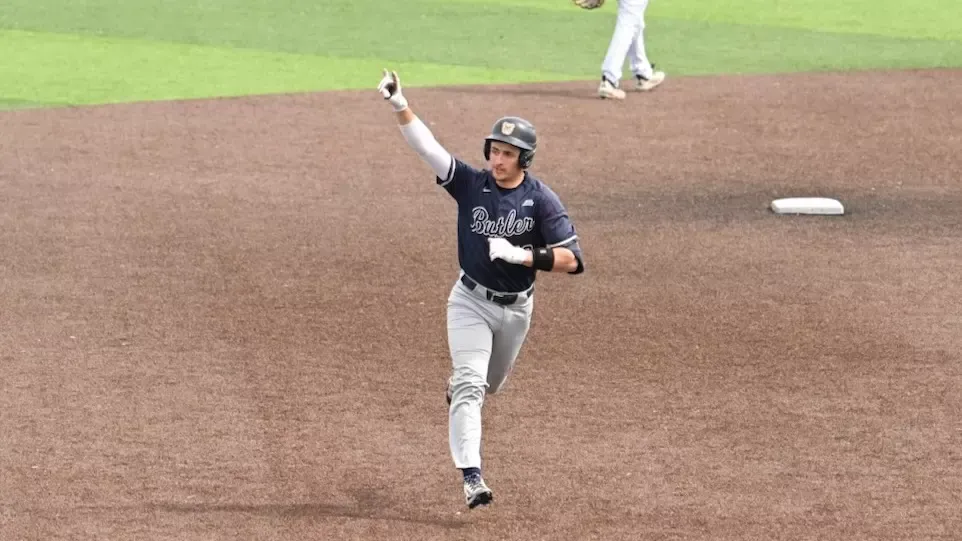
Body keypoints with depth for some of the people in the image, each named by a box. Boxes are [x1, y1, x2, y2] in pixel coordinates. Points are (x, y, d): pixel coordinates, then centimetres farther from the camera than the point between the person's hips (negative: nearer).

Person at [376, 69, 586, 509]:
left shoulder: (540, 200, -12)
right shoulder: (471, 184, -10)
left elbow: (571, 259, -18)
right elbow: (425, 146, -21)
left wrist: (521, 255, -30)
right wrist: (399, 106, -34)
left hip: (516, 308, 2)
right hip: (471, 302, -2)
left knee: (488, 385, 21)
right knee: (470, 384, -18)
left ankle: (459, 384, 59)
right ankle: (471, 478, -24)